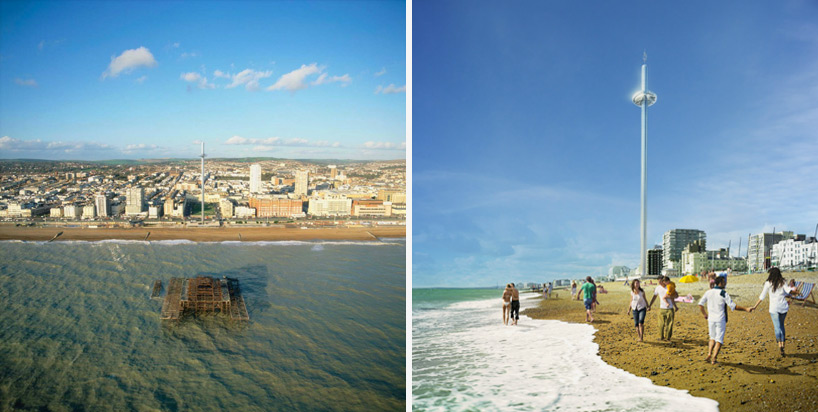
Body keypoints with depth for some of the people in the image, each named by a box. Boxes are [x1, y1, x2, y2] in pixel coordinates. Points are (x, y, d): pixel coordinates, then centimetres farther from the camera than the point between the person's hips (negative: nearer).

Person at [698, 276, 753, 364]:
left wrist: (704, 314, 20)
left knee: (712, 338, 21)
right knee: (719, 340, 3)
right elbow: (733, 306, -14)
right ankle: (714, 358, -3)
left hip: (711, 319, 4)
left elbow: (700, 304, 7)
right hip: (720, 320, -4)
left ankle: (709, 354, 8)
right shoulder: (723, 293, -11)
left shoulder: (708, 292, 4)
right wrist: (746, 309, -10)